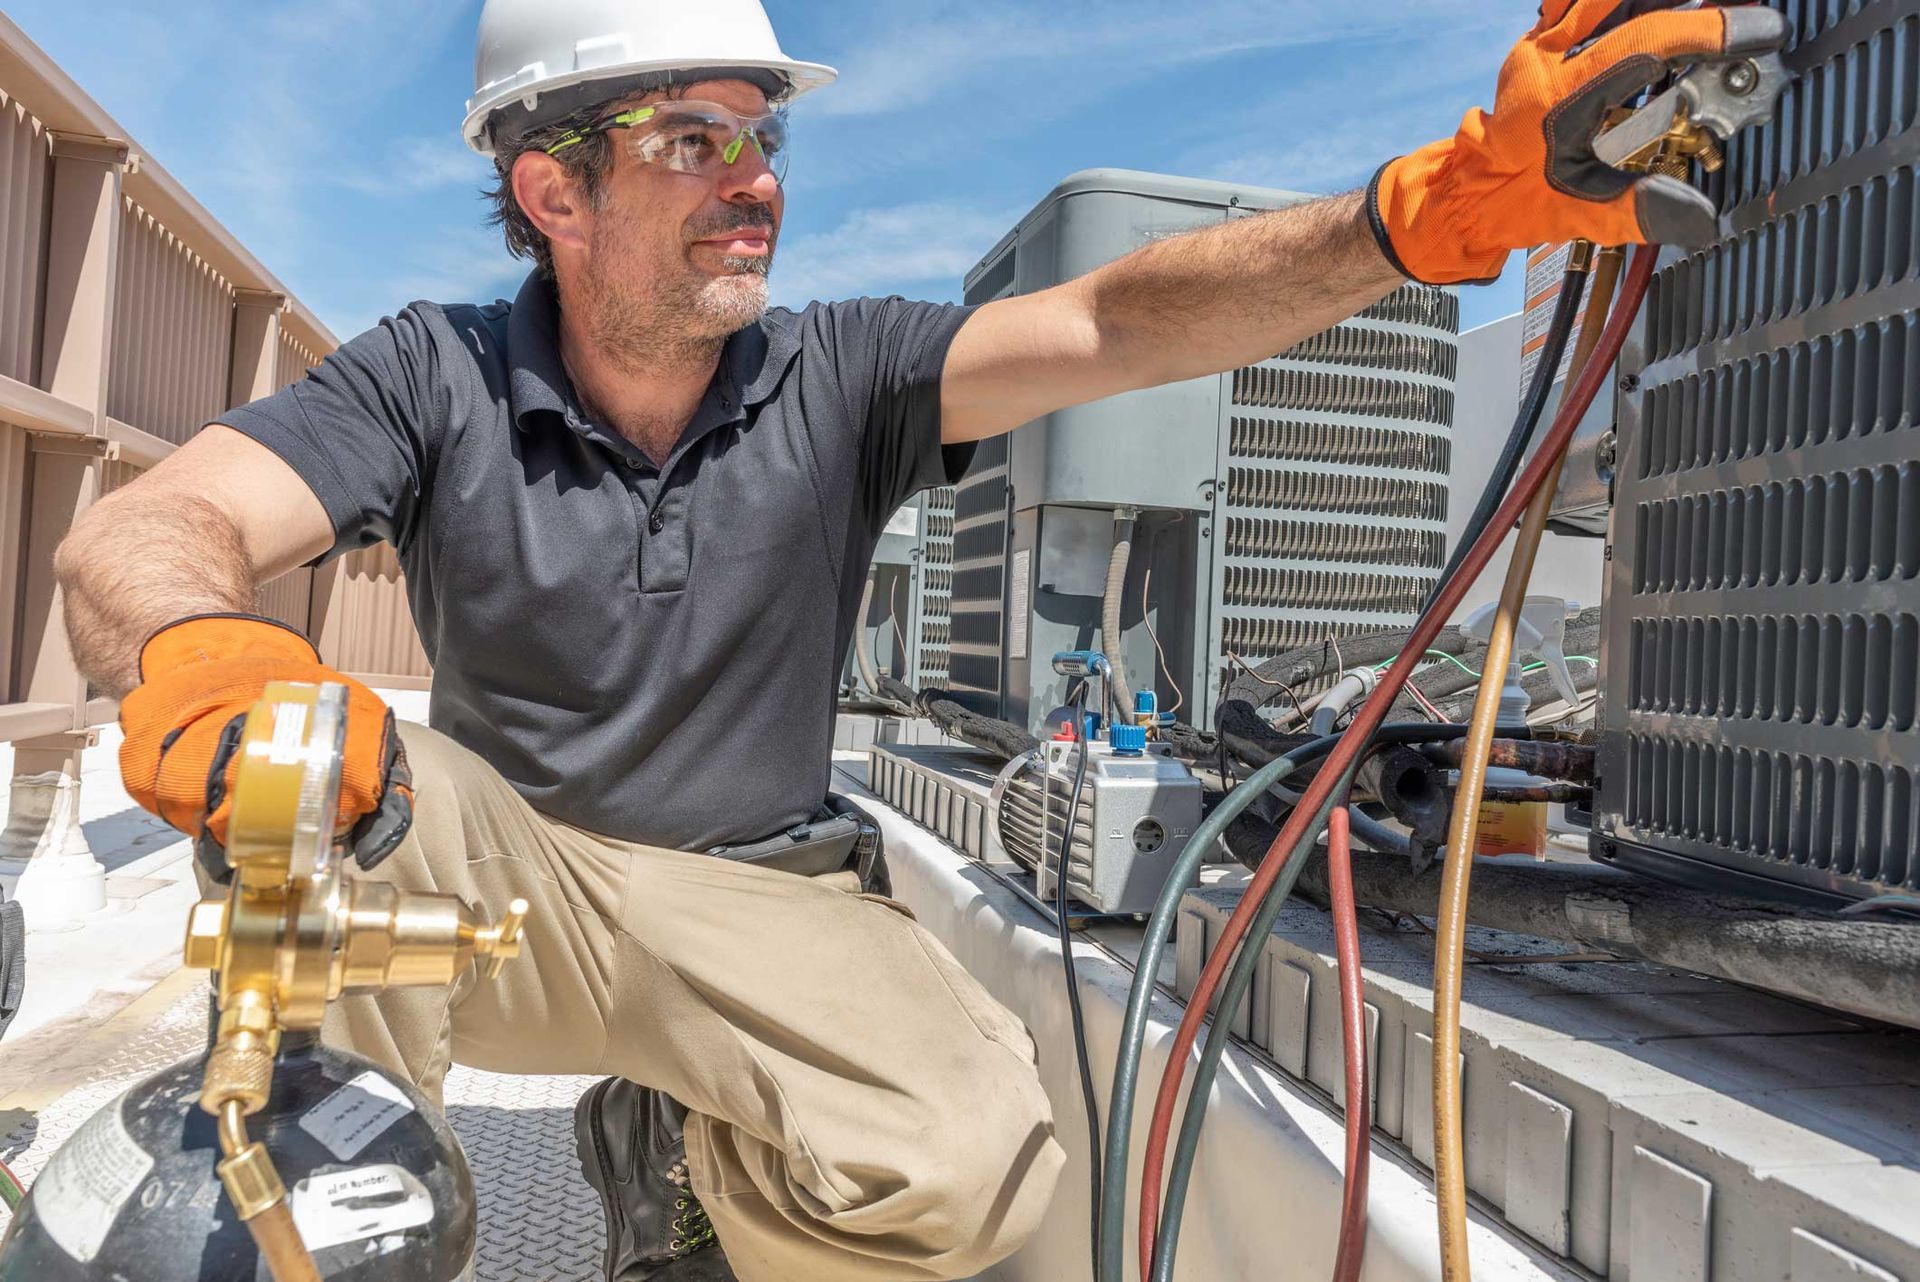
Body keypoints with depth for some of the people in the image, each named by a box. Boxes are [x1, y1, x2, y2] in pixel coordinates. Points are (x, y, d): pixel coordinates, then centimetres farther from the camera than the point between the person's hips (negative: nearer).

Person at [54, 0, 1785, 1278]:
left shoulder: (838, 383, -7)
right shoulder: (439, 378, -8)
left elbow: (1115, 324, -20)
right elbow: (139, 539, -19)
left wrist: (1438, 203, -34)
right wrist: (202, 654, -45)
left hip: (734, 916, 1)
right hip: (485, 872, 0)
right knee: (271, 767, -31)